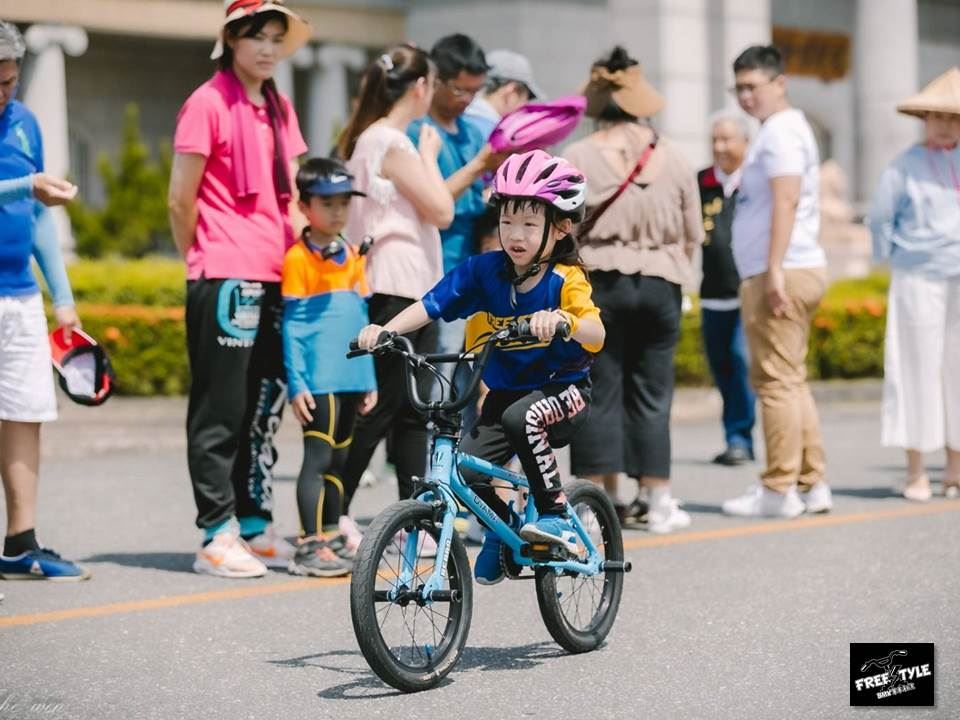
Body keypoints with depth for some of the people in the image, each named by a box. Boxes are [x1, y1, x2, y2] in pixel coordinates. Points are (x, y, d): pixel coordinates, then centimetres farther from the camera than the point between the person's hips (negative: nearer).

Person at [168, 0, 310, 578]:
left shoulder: (279, 108, 16)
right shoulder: (208, 103, -6)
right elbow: (181, 201, -5)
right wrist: (204, 263, 4)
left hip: (276, 279, 7)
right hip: (225, 280, -7)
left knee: (264, 411, 11)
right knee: (221, 414, -3)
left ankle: (257, 529, 19)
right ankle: (217, 537, 2)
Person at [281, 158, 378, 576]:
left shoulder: (353, 258, 14)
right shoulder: (298, 259, -7)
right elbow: (292, 326, -8)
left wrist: (369, 378, 15)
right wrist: (296, 383, -12)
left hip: (350, 379, 7)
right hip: (319, 380, -7)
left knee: (339, 460, 14)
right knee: (318, 458, -8)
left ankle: (333, 538, 22)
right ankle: (310, 547, -6)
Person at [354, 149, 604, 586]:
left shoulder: (566, 279, -14)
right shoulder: (485, 271, -4)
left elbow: (596, 336, -29)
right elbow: (431, 305, -8)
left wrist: (562, 320, -50)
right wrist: (385, 330, -25)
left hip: (562, 390, -4)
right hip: (504, 393, 4)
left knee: (521, 418, -37)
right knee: (465, 470, -15)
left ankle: (555, 514, -17)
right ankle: (500, 529, 18)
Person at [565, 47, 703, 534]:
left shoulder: (577, 159, -7)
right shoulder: (672, 157, 2)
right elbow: (692, 235, 7)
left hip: (598, 283, -2)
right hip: (660, 284, 2)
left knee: (600, 393, 4)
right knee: (651, 393, 8)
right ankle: (659, 501, 9)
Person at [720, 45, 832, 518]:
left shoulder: (780, 132, -10)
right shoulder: (785, 130, 22)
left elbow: (786, 201, -21)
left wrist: (774, 271, -25)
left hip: (781, 274, -11)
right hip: (798, 272, 11)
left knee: (775, 380, -8)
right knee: (791, 381, 13)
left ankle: (779, 490, -7)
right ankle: (812, 484, 14)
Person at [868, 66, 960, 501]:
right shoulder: (907, 165, -3)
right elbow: (880, 218, 0)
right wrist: (894, 259, 2)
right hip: (919, 282, -4)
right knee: (918, 371, -2)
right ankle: (915, 473, 2)